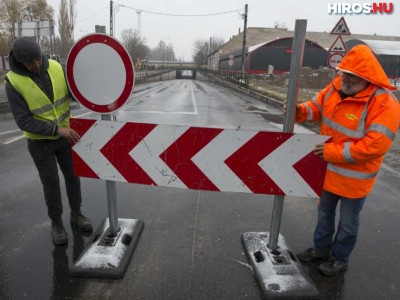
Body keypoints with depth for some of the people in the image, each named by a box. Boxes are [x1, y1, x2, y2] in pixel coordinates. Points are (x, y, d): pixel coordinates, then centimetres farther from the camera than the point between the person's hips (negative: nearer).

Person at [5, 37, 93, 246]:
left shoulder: (55, 67, -8)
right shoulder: (13, 83, -18)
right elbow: (24, 121, -19)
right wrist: (57, 129, -27)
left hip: (66, 133, 4)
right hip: (40, 142, -3)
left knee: (73, 176, 12)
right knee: (51, 183, 5)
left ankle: (76, 214, 32)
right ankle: (56, 223, 26)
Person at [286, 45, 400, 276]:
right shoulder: (337, 85, -6)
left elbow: (375, 145, -30)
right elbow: (317, 106, 7)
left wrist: (332, 151, -27)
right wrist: (299, 111, -15)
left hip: (354, 176, -6)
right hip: (329, 169, 6)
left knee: (348, 221, 16)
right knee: (325, 212, 23)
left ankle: (340, 259, 39)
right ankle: (321, 249, 46)